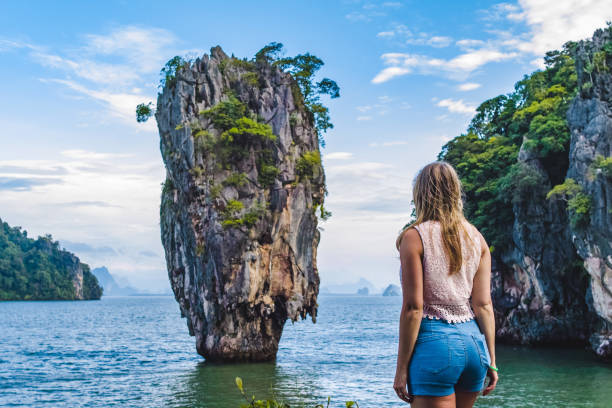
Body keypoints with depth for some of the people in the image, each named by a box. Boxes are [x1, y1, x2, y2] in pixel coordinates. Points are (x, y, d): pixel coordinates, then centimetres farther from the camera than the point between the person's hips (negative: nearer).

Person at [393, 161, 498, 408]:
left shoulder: (414, 237, -8)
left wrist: (401, 368, -7)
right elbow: (484, 304, 4)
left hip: (434, 341, -6)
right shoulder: (476, 238, 7)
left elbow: (413, 307, -12)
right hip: (473, 341, 6)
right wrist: (491, 359, 9)